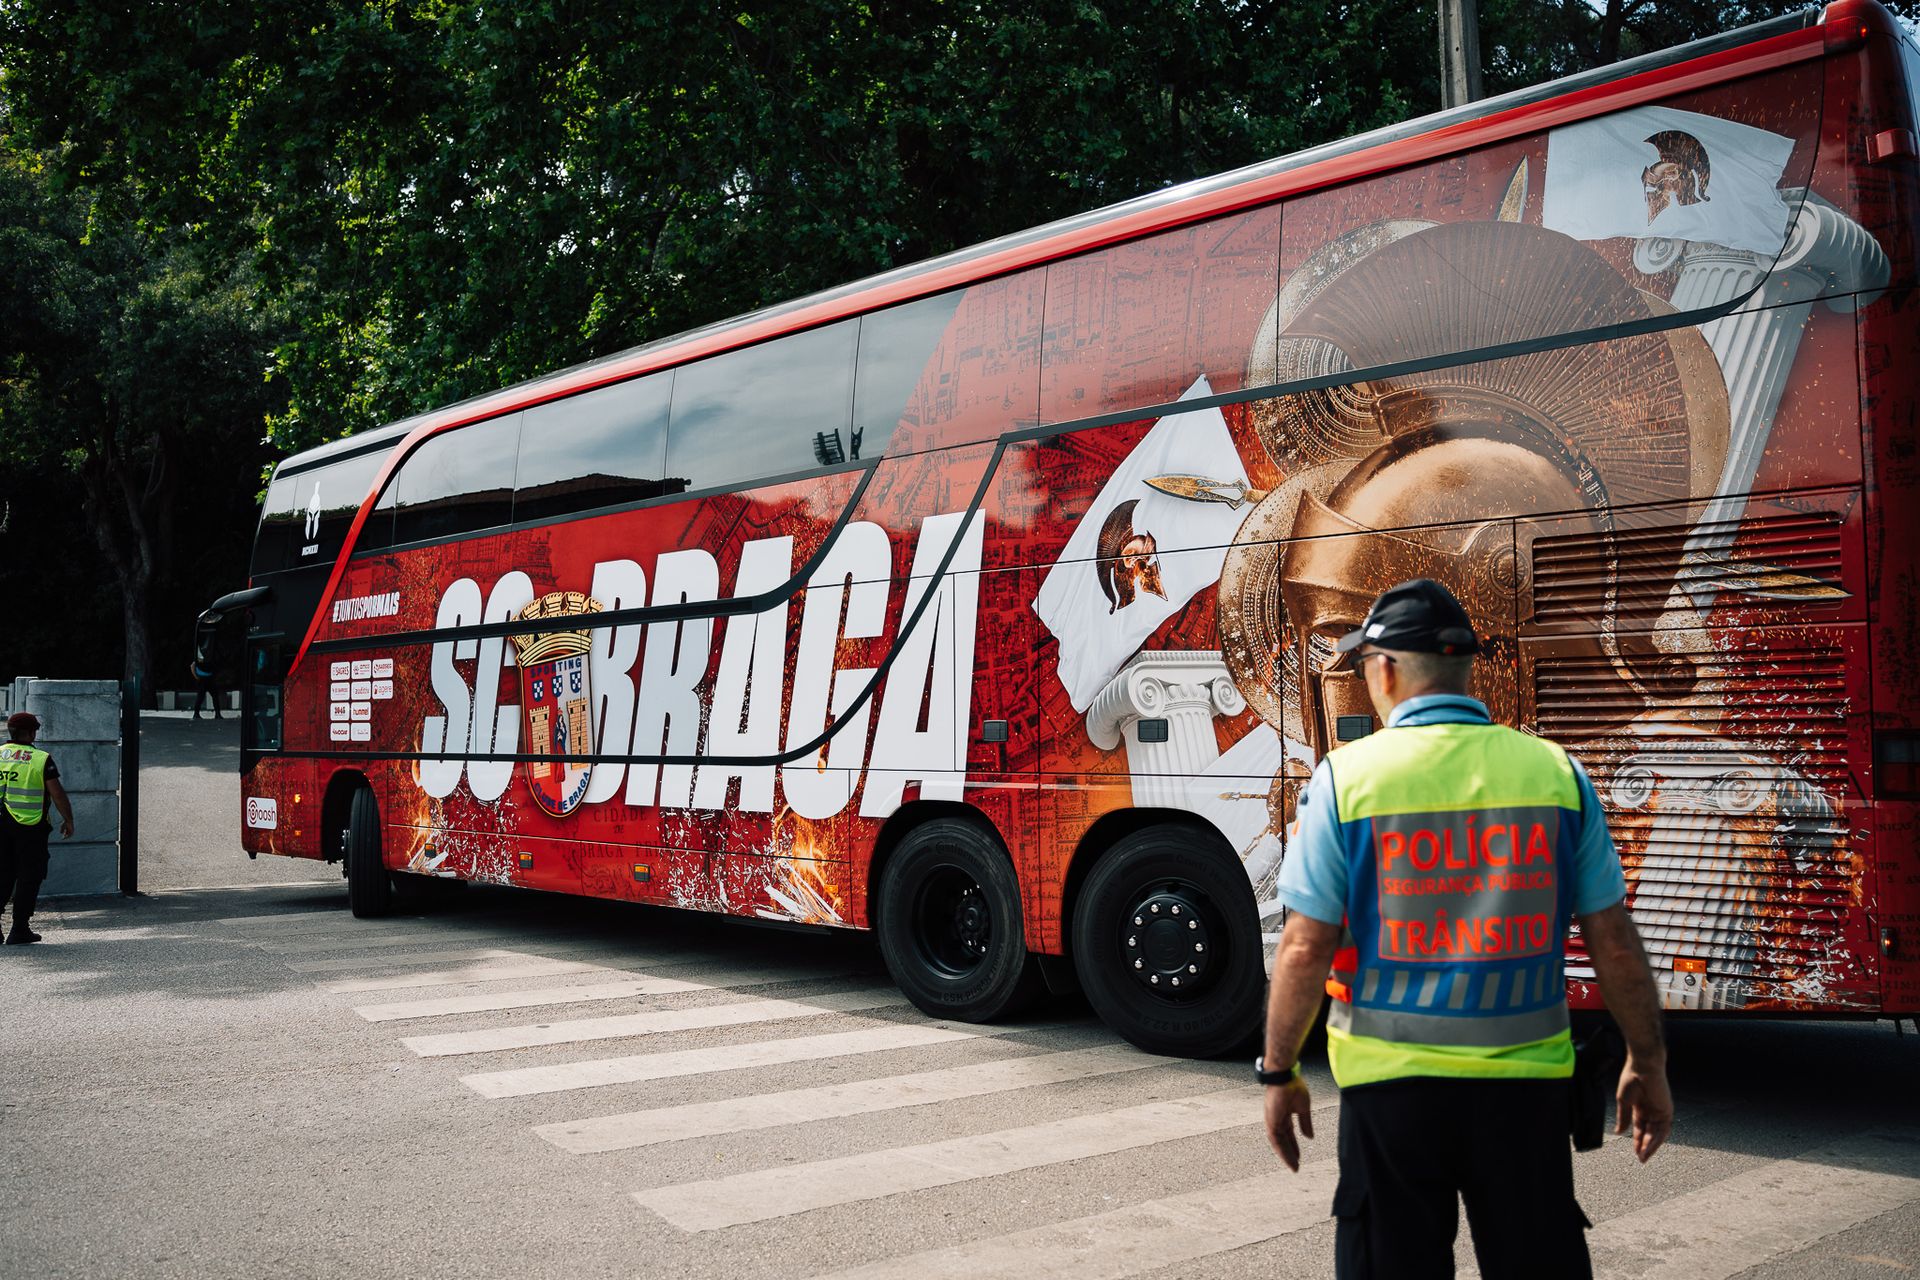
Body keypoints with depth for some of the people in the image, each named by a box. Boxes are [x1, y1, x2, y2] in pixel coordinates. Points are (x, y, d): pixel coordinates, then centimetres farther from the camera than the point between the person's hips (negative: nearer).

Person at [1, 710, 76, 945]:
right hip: (30, 828, -4)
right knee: (28, 877, 4)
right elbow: (57, 794, -8)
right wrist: (68, 820, 3)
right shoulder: (41, 759, -8)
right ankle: (19, 929, 4)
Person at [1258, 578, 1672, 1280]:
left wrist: (1279, 1072, 2)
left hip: (1392, 1083, -2)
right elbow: (1614, 940, 1)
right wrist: (1647, 1063, 14)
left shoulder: (1347, 777, -9)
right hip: (1524, 1085, 2)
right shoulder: (1555, 772, -3)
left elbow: (1306, 948, -10)